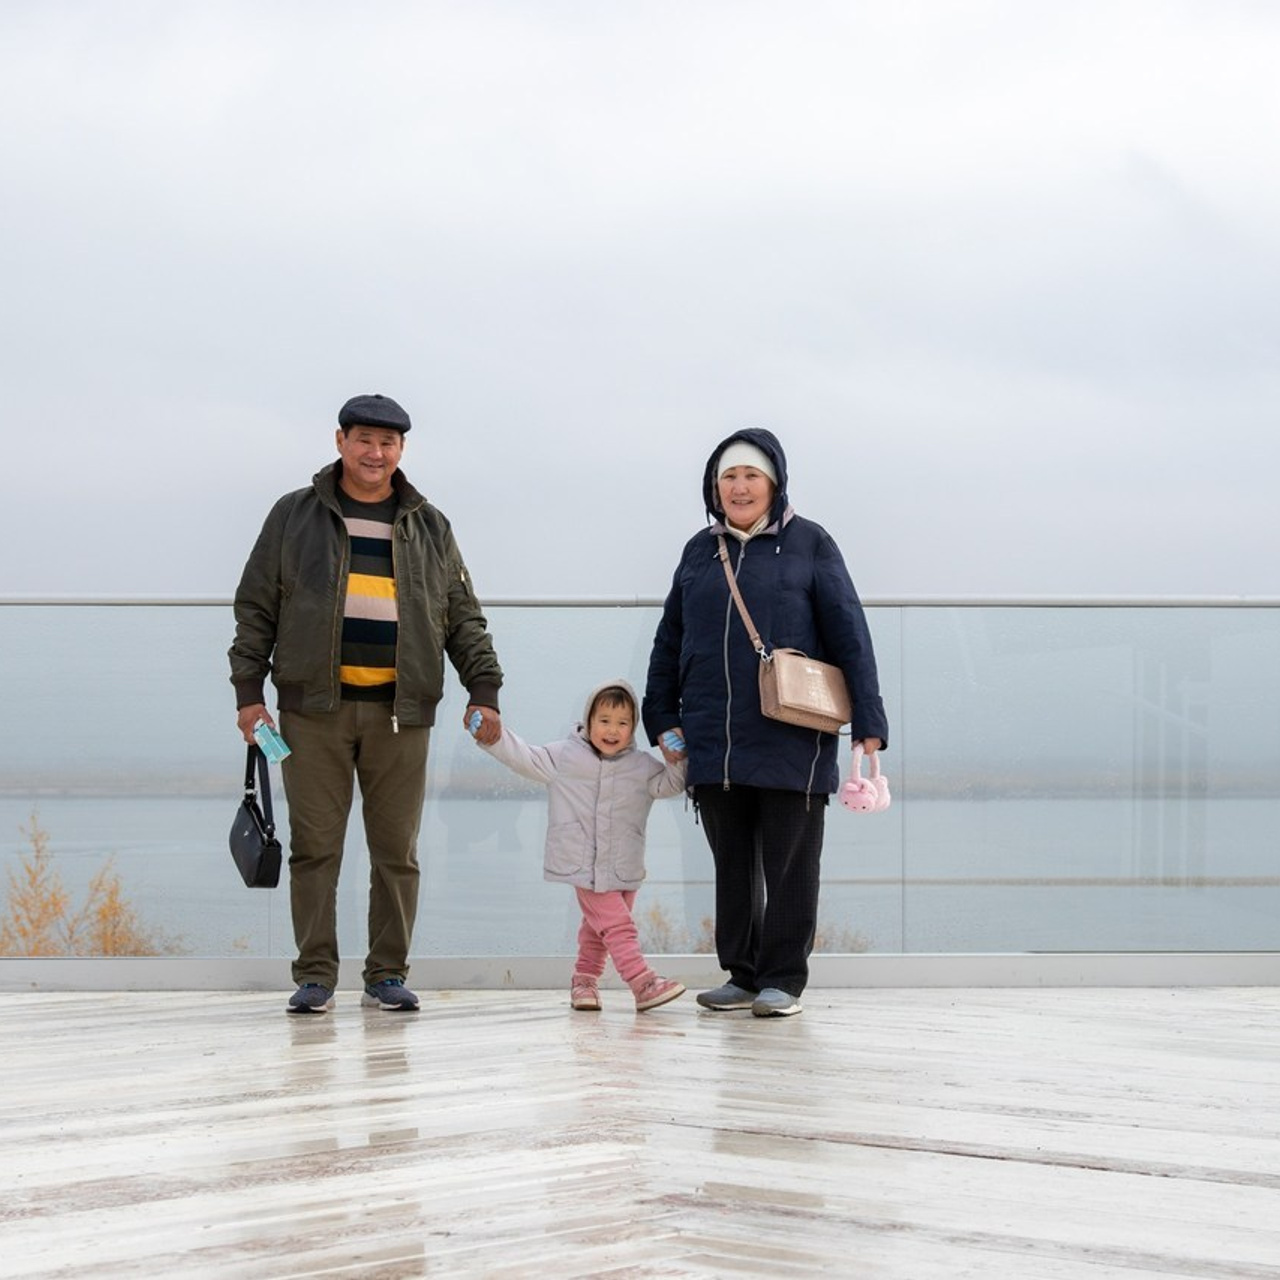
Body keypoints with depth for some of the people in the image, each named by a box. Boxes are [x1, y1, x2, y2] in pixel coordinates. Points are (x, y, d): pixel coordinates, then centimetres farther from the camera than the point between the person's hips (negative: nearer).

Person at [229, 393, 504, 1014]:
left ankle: (387, 974, 11)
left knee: (397, 850, 3)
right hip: (314, 707, -1)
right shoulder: (295, 516, 8)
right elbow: (256, 609, 8)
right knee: (315, 846, -1)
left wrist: (484, 690, 3)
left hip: (401, 711, 2)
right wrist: (248, 690, 1)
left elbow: (464, 619, 15)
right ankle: (315, 975, 6)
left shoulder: (430, 529, 13)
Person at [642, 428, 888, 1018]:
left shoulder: (808, 543, 2)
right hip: (714, 743, 4)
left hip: (791, 743, -4)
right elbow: (669, 642, 18)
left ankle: (783, 980, 9)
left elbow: (849, 635, -2)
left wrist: (869, 724, -8)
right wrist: (662, 720, 10)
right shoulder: (700, 551, 14)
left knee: (789, 866, 2)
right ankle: (741, 975, 18)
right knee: (732, 865, 10)